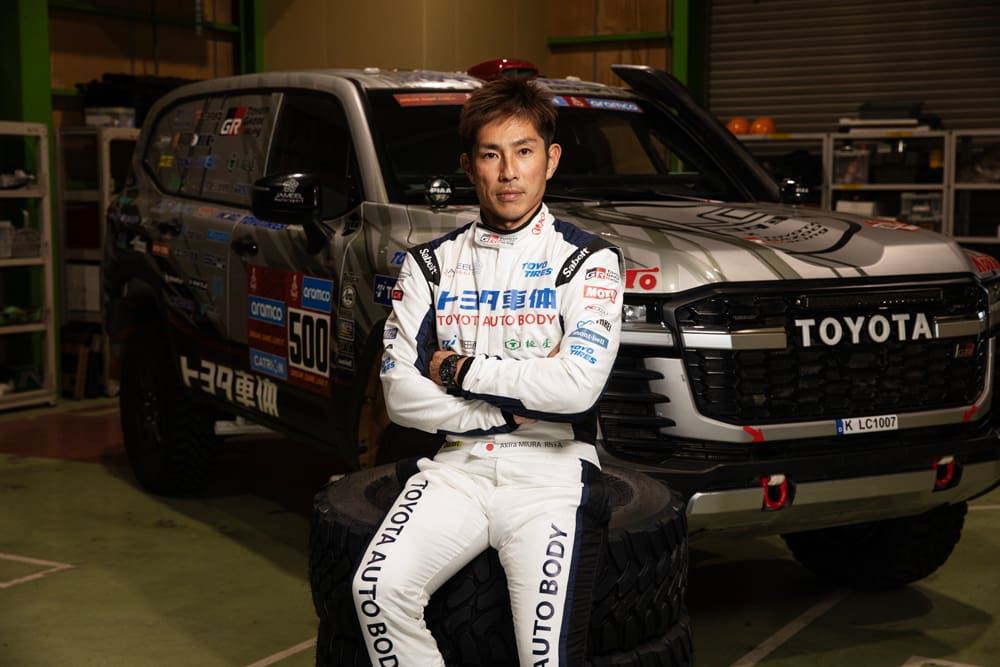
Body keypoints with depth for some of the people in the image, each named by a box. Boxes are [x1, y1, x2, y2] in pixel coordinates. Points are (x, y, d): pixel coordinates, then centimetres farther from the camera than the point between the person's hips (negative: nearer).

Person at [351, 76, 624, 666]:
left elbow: (576, 386, -14)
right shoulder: (431, 264, 12)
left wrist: (459, 371, -5)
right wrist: (510, 412, -6)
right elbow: (401, 394, 3)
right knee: (380, 586, -24)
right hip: (459, 466, 3)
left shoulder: (588, 261, 2)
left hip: (553, 469, -3)